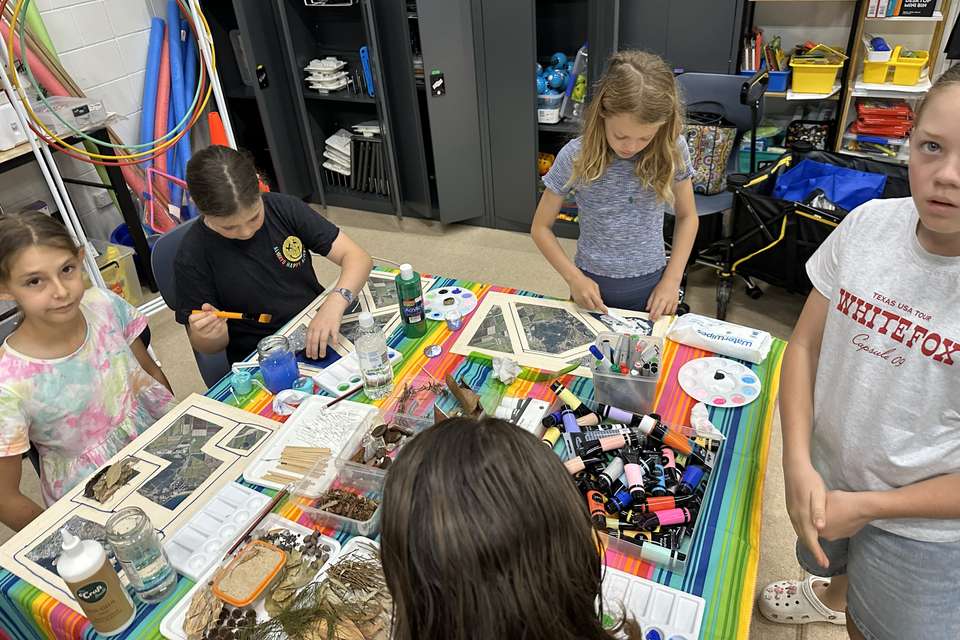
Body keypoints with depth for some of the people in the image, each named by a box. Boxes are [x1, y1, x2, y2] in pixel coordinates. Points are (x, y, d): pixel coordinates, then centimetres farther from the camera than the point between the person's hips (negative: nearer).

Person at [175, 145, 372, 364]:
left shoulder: (283, 208, -7)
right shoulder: (191, 260, -14)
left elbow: (358, 257, -10)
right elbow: (204, 347, -1)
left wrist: (334, 303, -30)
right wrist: (212, 334, -26)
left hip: (322, 334, 3)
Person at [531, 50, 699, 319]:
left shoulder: (672, 150, -12)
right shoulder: (575, 156, -17)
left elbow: (687, 217, 2)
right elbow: (541, 227, -7)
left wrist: (672, 280, -7)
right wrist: (574, 278, -17)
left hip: (650, 286, 1)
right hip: (592, 286, -1)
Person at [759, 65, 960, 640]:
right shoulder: (868, 224, -15)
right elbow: (806, 343, -7)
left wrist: (868, 506, -19)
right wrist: (798, 464, -16)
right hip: (825, 475, 4)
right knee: (833, 564, 34)